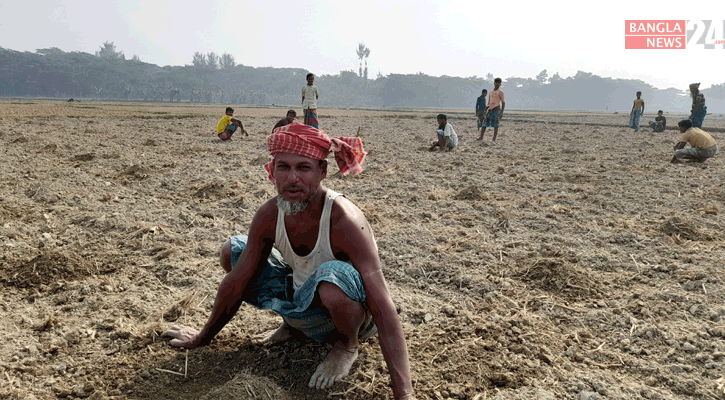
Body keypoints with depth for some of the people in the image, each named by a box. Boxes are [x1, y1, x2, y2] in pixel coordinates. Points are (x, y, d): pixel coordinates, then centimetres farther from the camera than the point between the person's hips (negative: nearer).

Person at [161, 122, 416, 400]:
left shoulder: (344, 220, -33)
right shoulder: (269, 215, -15)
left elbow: (382, 306, -37)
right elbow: (236, 282, -1)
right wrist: (202, 338, 10)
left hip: (355, 309, -6)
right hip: (303, 299, 6)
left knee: (332, 278, -41)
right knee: (232, 250, 0)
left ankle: (348, 345, -6)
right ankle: (293, 324, 14)